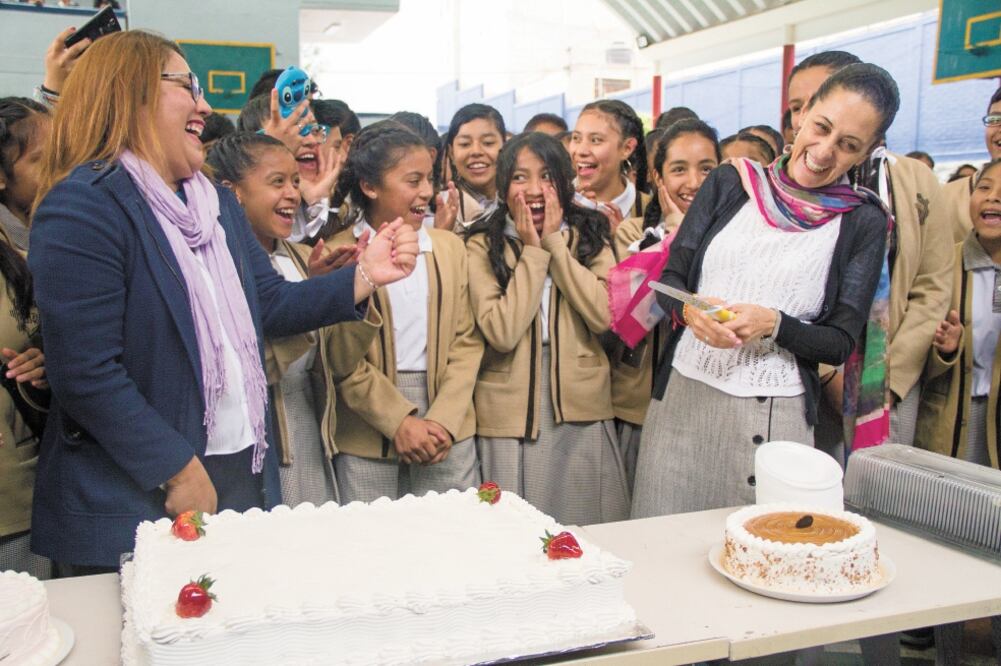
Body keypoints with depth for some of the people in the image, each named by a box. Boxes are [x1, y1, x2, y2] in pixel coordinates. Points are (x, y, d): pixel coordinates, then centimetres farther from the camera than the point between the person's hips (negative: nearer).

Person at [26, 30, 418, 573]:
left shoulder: (219, 204, 13)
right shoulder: (83, 206, -14)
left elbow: (271, 304, 9)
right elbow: (86, 374, -20)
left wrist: (364, 276, -6)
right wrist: (181, 472, -16)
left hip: (245, 474, 8)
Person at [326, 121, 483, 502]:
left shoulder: (449, 246, 8)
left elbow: (467, 340, 5)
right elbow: (340, 356, -5)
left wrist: (444, 419, -7)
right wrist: (399, 421, -12)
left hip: (449, 430, 3)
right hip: (367, 438, -3)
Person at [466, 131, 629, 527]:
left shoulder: (590, 238, 5)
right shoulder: (483, 246, -2)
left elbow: (605, 316, -11)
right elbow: (501, 332, -15)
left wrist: (555, 243, -8)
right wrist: (533, 252, -10)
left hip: (583, 413, 2)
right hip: (512, 416, -2)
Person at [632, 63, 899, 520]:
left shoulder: (862, 223, 1)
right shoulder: (731, 183, 5)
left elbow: (841, 343, 0)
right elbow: (669, 278, 6)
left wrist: (772, 325, -17)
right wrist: (689, 310, -16)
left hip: (777, 417, -1)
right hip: (681, 395, 2)